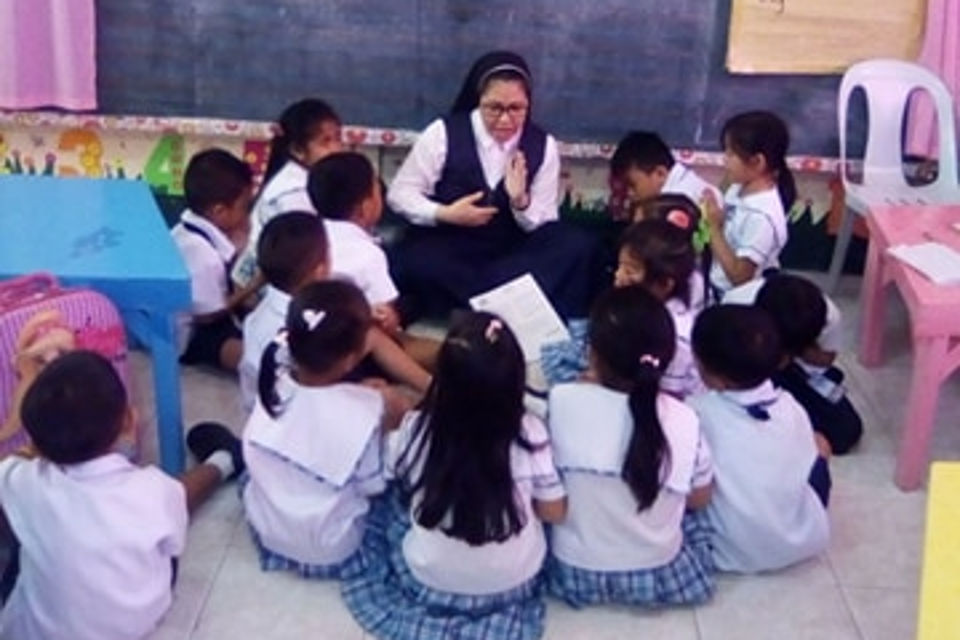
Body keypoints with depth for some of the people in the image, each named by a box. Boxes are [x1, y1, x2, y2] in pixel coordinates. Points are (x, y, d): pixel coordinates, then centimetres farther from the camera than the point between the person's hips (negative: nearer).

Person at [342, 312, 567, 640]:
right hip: (513, 586, 0)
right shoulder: (529, 433, -24)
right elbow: (554, 512, -10)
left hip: (429, 584, 0)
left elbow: (389, 470, 1)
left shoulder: (416, 429, -22)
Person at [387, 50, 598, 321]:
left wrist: (521, 202, -22)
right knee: (410, 262, -37)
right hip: (444, 250, -1)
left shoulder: (543, 146, -1)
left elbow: (542, 227, 0)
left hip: (509, 253, 2)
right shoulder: (443, 134, -7)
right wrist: (444, 214, -19)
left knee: (579, 247, -21)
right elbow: (399, 194, -2)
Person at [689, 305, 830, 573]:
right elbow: (807, 461, 6)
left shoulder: (698, 413, -17)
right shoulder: (791, 408, -9)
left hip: (733, 553, -3)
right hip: (802, 542, 3)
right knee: (818, 444, 21)